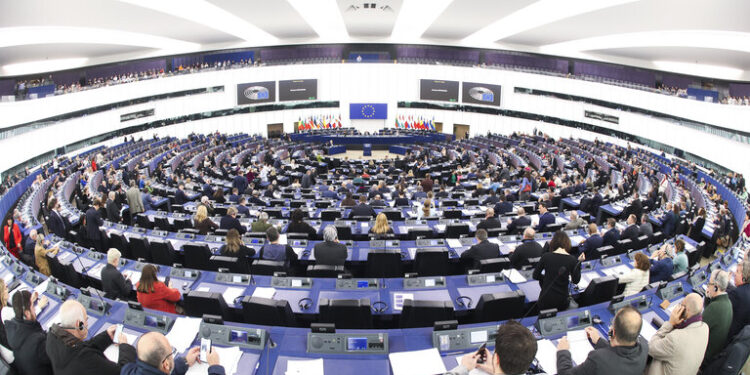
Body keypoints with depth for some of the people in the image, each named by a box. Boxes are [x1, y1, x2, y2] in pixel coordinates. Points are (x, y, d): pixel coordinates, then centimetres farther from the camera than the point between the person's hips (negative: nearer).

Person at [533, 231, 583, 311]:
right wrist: (579, 262, 12)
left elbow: (535, 276, 3)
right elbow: (575, 281, 8)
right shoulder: (572, 260, -7)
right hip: (561, 302, 2)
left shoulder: (546, 256, -7)